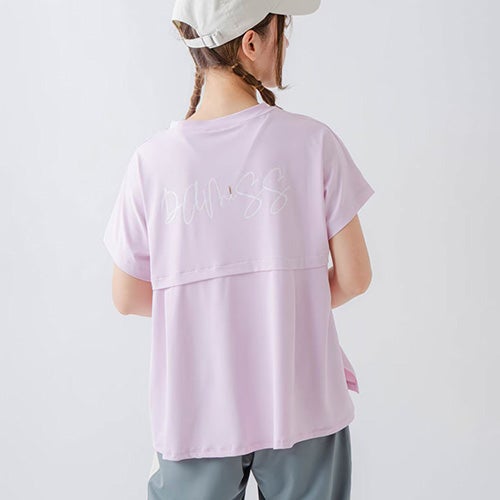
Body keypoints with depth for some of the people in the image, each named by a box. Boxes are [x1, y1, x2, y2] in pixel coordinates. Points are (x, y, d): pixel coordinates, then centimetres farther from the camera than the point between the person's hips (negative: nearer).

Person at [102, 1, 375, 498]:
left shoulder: (152, 160, -9)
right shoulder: (312, 141, -13)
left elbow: (127, 298, 0)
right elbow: (354, 277, -7)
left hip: (196, 416, 1)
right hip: (301, 409, 0)